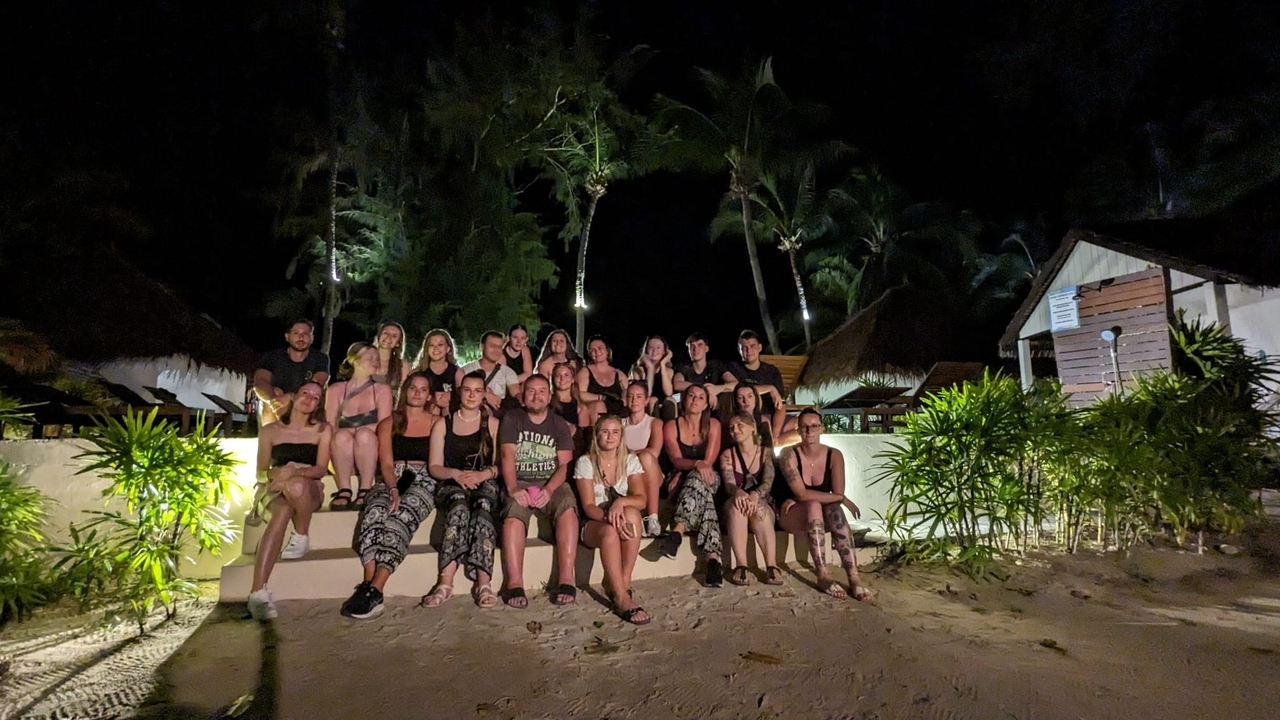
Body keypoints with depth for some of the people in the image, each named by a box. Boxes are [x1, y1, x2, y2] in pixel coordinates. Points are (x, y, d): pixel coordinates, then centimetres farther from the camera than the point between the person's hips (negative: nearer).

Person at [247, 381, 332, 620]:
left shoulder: (322, 430, 9)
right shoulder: (270, 431, 14)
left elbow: (322, 468, -1)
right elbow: (261, 471, 11)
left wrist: (296, 472, -21)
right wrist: (275, 476, -12)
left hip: (310, 491, -1)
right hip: (277, 492, 1)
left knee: (297, 486, -39)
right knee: (283, 511, -37)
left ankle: (301, 538, -13)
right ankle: (259, 592, -46)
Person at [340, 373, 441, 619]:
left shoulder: (436, 423, 13)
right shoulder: (389, 423, 18)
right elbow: (386, 464, 5)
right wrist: (393, 489, -15)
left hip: (423, 481, -2)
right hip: (391, 481, 2)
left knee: (401, 516, -33)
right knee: (375, 512, -31)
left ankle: (374, 590, -39)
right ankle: (369, 586, -40)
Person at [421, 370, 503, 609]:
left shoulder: (493, 424, 14)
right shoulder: (443, 425, 15)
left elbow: (500, 464, 7)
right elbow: (434, 467, 8)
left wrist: (481, 475, -14)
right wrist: (456, 474, -12)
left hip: (485, 483, 0)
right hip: (452, 484, 0)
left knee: (482, 507, -36)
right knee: (460, 507, -36)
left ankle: (483, 583, -42)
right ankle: (445, 582, -38)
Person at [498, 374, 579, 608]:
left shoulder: (559, 424, 11)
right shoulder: (511, 419, 9)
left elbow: (565, 464, 1)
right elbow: (508, 457, -4)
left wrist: (549, 489, -19)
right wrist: (512, 488, -23)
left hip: (552, 483, 1)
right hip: (520, 483, 0)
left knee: (568, 506, -30)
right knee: (513, 512, -32)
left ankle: (566, 580, -31)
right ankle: (515, 584, -33)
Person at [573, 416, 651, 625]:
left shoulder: (630, 460, 2)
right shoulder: (585, 462, -5)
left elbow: (640, 499, -9)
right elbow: (588, 506, -12)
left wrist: (621, 502, -31)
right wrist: (609, 517, -33)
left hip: (625, 521, 2)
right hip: (594, 523, -2)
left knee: (631, 513, -33)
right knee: (610, 532, -37)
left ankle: (623, 583, -25)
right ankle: (622, 597, -32)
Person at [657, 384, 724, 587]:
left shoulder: (713, 425, 4)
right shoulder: (671, 427, 2)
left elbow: (709, 462, -6)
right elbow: (676, 460, -13)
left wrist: (683, 474, -18)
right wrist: (697, 464, -35)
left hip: (707, 481, 0)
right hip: (680, 485, 0)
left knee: (697, 479, -38)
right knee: (704, 500, -36)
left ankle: (677, 532, -47)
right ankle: (713, 558, -43)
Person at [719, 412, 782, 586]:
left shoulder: (766, 452, 3)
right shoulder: (727, 455, 4)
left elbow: (768, 482, -13)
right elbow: (728, 484, -12)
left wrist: (755, 495, -37)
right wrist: (738, 492, -38)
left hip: (763, 508, 0)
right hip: (734, 512, 1)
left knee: (756, 506, -35)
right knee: (737, 503, -34)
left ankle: (771, 566, -36)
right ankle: (741, 565, -37)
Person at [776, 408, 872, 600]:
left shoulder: (834, 455, -5)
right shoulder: (790, 455, -15)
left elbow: (838, 494, -13)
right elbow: (801, 493, -25)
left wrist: (801, 500, -20)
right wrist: (841, 499, -25)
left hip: (823, 518, 3)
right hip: (792, 517, -3)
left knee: (834, 509, -32)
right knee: (814, 506, -35)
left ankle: (853, 577, -36)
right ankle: (823, 576, -35)